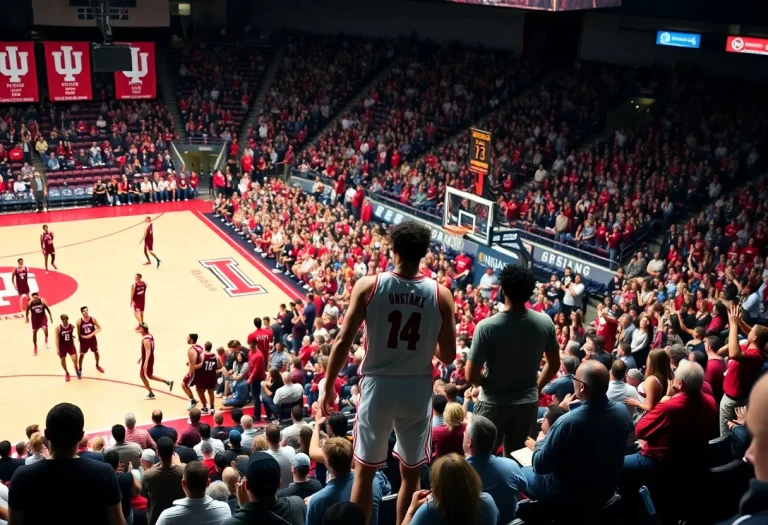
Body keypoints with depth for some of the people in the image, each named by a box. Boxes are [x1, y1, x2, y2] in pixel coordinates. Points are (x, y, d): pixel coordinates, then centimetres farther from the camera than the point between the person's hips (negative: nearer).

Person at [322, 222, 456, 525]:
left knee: (365, 471, 15)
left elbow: (342, 343, -9)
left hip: (378, 386, -1)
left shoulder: (368, 286, -10)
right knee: (411, 474, 17)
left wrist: (329, 386, 2)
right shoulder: (441, 295, -7)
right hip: (417, 389, 1)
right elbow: (448, 356, -2)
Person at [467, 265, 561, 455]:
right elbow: (554, 364, 3)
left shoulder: (487, 326, -21)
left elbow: (471, 376, -17)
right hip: (528, 403, 3)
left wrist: (486, 384, 4)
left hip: (494, 404, -3)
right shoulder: (545, 322, -9)